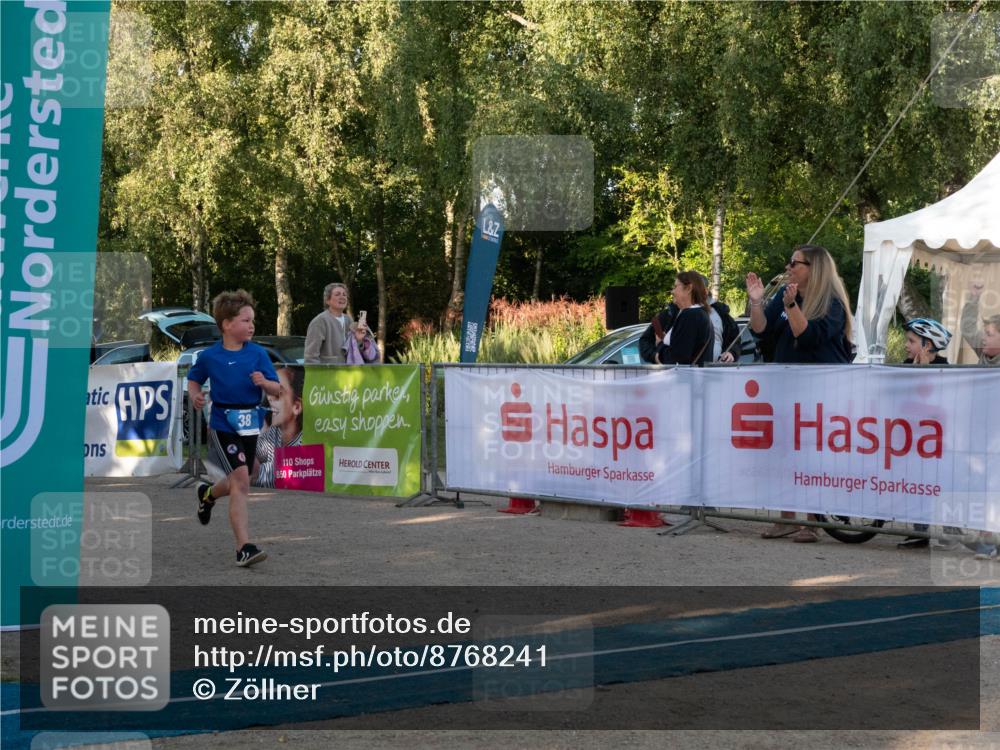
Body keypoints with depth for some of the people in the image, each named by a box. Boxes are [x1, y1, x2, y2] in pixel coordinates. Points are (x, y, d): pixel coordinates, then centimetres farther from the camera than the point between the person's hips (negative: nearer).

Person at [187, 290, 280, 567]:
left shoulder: (258, 354, -3)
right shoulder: (210, 356, -5)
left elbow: (276, 390, -1)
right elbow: (193, 379, 13)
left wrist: (264, 382, -22)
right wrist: (195, 396, -7)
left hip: (250, 424, 4)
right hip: (222, 425, -3)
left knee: (238, 482, 17)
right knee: (241, 478, -17)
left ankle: (208, 494, 54)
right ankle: (244, 547, -17)